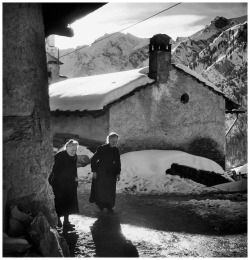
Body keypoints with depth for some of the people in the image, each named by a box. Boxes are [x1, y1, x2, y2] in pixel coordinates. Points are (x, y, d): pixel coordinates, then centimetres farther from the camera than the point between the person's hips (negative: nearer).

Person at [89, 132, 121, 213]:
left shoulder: (116, 150, -1)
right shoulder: (102, 148, -15)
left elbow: (118, 163, 7)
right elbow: (93, 159, -9)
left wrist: (118, 173, 2)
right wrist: (94, 171, -12)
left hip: (111, 173, 4)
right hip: (101, 172, -4)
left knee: (111, 190, 6)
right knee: (101, 189, 5)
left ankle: (109, 206, 19)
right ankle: (100, 204, 27)